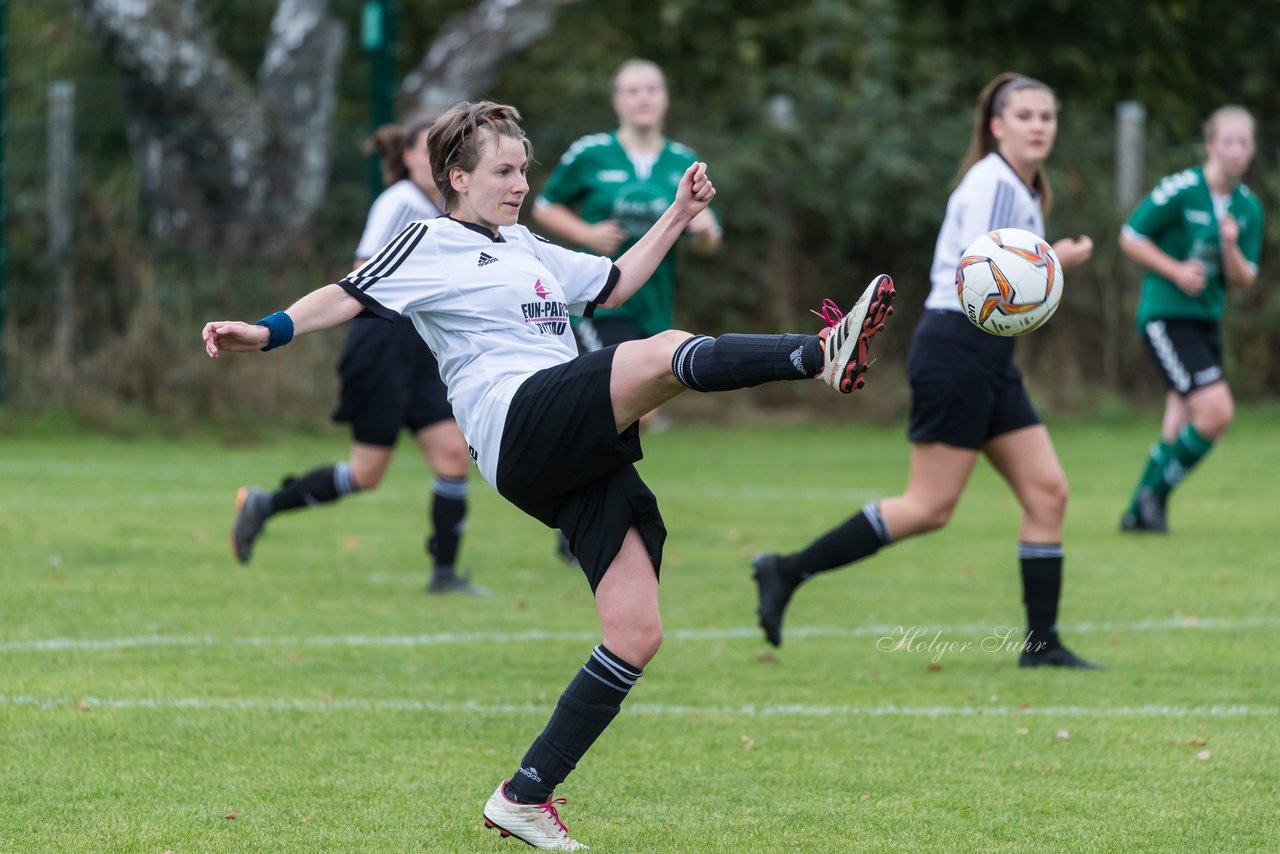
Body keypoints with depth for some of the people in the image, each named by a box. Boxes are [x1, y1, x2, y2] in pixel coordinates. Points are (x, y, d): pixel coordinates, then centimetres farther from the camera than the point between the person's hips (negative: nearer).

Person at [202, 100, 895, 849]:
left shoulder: (525, 248, 31)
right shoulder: (433, 244, 8)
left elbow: (613, 284, 42)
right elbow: (350, 296, -2)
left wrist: (680, 215, 36)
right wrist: (265, 333, -17)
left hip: (586, 451, 8)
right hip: (521, 423, -8)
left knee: (637, 633, -4)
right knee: (666, 354, -31)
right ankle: (824, 355, -43)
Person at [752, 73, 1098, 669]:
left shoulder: (1022, 188, 16)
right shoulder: (992, 183, -14)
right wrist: (1054, 264, -15)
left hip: (988, 357, 10)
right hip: (956, 349, -10)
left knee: (1047, 491, 3)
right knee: (929, 508, -8)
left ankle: (1041, 642, 6)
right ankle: (786, 571, -2)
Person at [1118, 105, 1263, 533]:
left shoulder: (1248, 208, 5)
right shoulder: (1180, 190, -13)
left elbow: (1242, 280, 6)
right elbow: (1131, 238, -6)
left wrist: (1230, 246, -14)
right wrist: (1176, 270, -17)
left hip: (1207, 319, 7)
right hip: (1166, 317, -7)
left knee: (1181, 429, 9)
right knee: (1216, 412, -17)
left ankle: (1140, 512, 23)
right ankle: (1154, 493, -2)